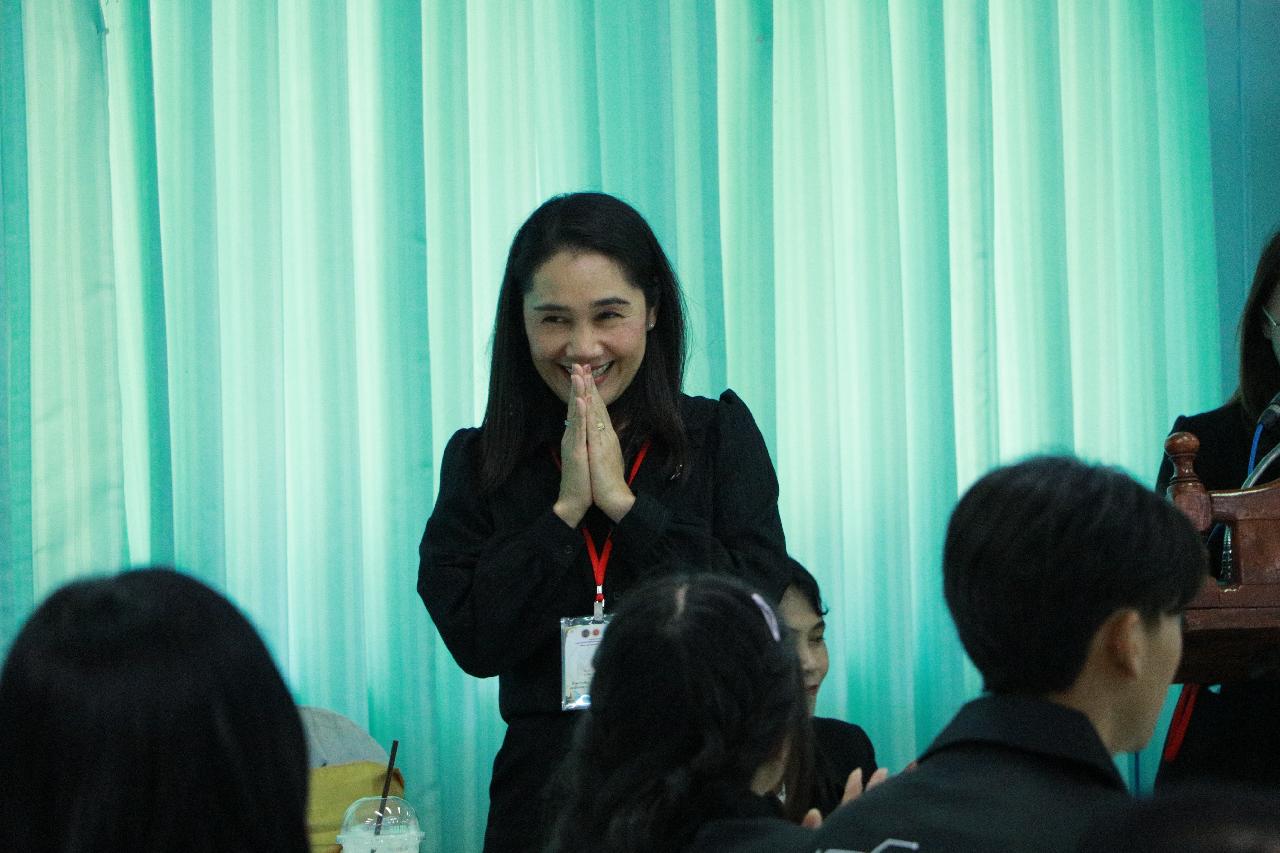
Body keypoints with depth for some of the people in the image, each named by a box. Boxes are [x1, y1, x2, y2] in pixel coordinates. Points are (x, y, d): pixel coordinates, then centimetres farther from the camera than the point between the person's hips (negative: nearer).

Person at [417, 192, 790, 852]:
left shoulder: (719, 434, 1)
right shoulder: (479, 463, 3)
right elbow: (472, 641, -7)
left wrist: (624, 502, -12)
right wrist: (564, 511, -11)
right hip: (545, 791, 0)